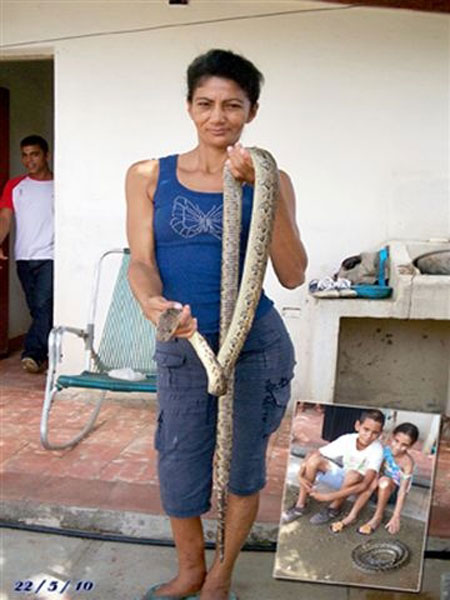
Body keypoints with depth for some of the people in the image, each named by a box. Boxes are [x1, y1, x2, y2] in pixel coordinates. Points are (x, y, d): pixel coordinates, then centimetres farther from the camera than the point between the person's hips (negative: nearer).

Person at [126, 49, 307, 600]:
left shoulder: (271, 180, -1)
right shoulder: (149, 176, 1)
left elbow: (292, 276, -10)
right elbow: (141, 262, -4)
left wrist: (262, 189, -19)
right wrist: (153, 303, -26)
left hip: (255, 346, -1)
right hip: (181, 348, 1)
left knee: (242, 467, 12)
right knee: (178, 471, 11)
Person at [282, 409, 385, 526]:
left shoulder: (377, 450, -29)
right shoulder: (347, 439, -19)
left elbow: (365, 485, -38)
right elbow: (314, 454, -13)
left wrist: (330, 496, -41)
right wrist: (301, 474, -30)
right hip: (342, 477, 3)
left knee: (354, 475, -38)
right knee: (314, 459, -22)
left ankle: (334, 508, -11)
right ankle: (300, 506, -10)